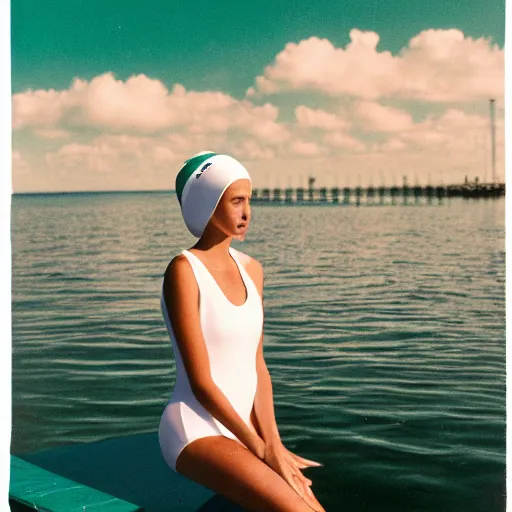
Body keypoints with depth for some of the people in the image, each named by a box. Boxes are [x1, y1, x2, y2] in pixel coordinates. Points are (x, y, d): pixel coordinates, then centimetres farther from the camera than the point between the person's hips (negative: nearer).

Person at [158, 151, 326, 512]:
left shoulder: (251, 269, 8)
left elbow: (257, 366, 7)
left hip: (241, 431, 7)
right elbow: (201, 382, -17)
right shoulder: (184, 271, -15)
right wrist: (263, 449, -15)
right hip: (196, 432, -7)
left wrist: (272, 442, -7)